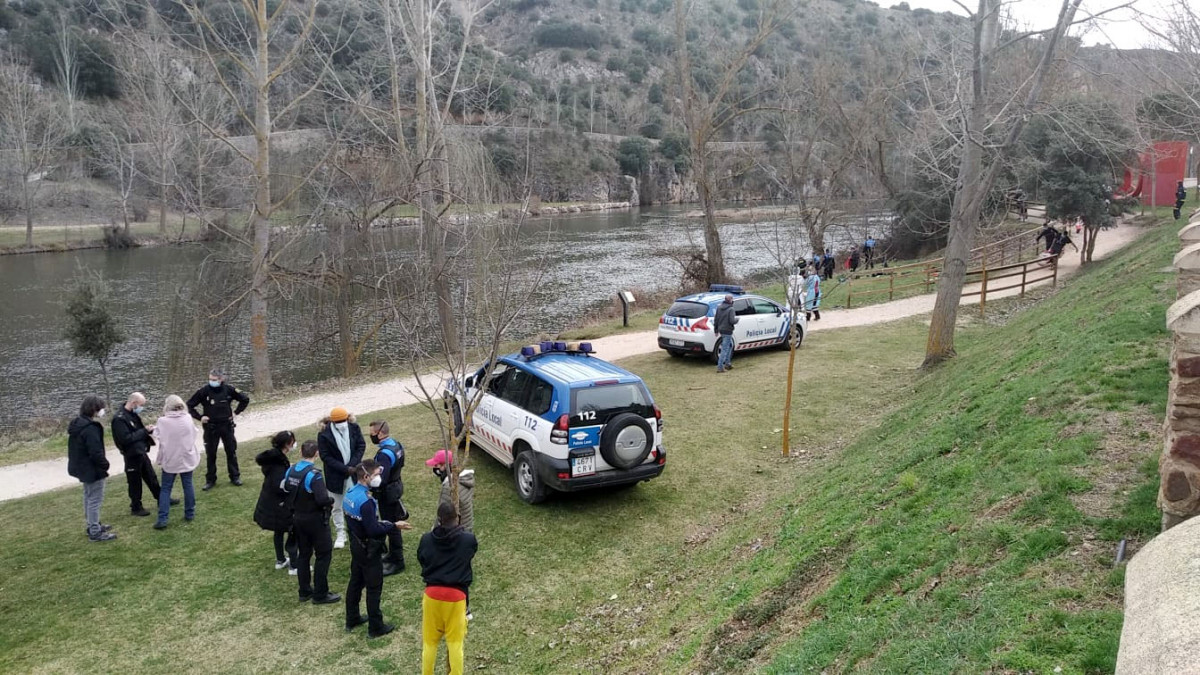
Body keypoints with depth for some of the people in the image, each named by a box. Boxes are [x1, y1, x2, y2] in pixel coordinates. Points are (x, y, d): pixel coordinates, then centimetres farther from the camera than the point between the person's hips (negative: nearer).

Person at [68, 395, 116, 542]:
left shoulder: (77, 424, 7)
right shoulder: (90, 428, -26)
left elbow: (76, 448, 15)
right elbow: (96, 452, -29)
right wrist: (105, 464, -12)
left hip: (82, 467, 11)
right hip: (92, 469, -11)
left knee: (89, 497, 22)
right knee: (95, 499, -2)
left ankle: (92, 525, 35)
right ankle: (95, 532, 4)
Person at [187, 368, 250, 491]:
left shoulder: (229, 389, -7)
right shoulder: (204, 391, -11)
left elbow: (245, 399, 7)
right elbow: (189, 405, 0)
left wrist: (236, 412, 1)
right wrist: (199, 417, -7)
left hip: (227, 426, 1)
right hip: (210, 427, -1)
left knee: (231, 452, 10)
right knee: (210, 454, 5)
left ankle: (235, 476, 23)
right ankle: (210, 480, 16)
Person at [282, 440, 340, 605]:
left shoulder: (290, 471, -2)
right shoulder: (314, 475, -24)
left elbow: (285, 491, 7)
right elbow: (322, 500, -30)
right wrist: (331, 500, -10)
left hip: (298, 519, 7)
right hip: (315, 520, -7)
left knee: (304, 554, 18)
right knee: (324, 555, 5)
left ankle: (304, 591, 28)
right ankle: (320, 594, 10)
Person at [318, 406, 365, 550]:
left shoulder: (354, 427, -10)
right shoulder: (324, 434, -16)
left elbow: (361, 446, -4)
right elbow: (325, 456, -13)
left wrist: (352, 465, -15)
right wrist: (344, 468, -20)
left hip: (354, 472, 1)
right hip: (336, 476, -1)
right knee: (337, 506, 12)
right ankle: (341, 535, 25)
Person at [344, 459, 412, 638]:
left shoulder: (350, 493, -2)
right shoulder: (365, 501, -31)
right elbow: (374, 531, -29)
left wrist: (380, 523, 10)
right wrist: (394, 526, -20)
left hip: (356, 545, 9)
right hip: (369, 550, -9)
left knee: (355, 582, 22)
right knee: (374, 588, 5)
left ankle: (352, 620, 36)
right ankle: (375, 627, 17)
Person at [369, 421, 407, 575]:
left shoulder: (385, 454, -29)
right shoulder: (396, 444, 1)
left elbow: (380, 479, -32)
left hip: (387, 495, -10)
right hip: (395, 487, 10)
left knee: (391, 527, 3)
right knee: (393, 525, 23)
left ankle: (397, 562, 15)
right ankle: (393, 554, 39)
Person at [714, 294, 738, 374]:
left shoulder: (719, 307, 6)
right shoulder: (730, 309, -16)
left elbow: (716, 319, 9)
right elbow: (732, 321, -22)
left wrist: (716, 330, 16)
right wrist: (737, 319, 0)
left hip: (721, 330, 8)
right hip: (727, 331, -8)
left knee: (730, 345, 25)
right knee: (724, 350, -4)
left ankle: (727, 363, 28)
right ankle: (720, 367, -4)